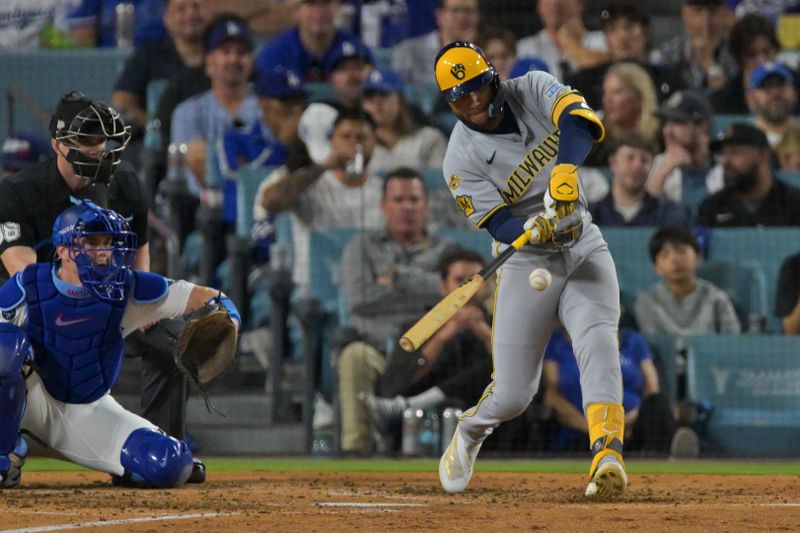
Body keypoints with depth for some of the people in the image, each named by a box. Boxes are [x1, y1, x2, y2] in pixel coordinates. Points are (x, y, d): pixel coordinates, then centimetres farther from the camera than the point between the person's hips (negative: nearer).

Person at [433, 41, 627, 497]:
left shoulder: (533, 90, -6)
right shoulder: (462, 159, -11)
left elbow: (579, 118, -26)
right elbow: (499, 224, -18)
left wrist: (566, 170, -45)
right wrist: (534, 228, -41)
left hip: (583, 245, 1)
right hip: (526, 261, -1)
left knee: (597, 339, -25)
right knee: (512, 394, -2)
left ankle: (608, 455, -35)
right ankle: (469, 433, 32)